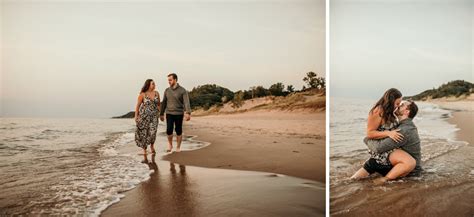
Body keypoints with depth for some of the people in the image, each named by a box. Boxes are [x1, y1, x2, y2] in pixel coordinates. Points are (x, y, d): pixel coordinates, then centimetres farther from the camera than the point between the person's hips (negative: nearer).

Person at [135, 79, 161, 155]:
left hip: (154, 116, 2)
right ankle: (144, 149, 20)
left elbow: (159, 104, 13)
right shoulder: (142, 94, -8)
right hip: (144, 115, -2)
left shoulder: (156, 93, 2)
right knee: (144, 132, 5)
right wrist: (136, 116, -6)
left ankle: (152, 145, 13)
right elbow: (138, 105, -3)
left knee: (153, 132, -12)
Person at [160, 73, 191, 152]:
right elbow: (164, 103, 11)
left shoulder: (182, 90, -8)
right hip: (169, 114, 2)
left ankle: (178, 147, 19)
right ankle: (170, 144, 17)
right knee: (169, 130, -8)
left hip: (179, 114, -2)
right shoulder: (167, 90, 4)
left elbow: (186, 102, -16)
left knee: (178, 131, 4)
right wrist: (161, 114, 12)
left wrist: (188, 113, -29)